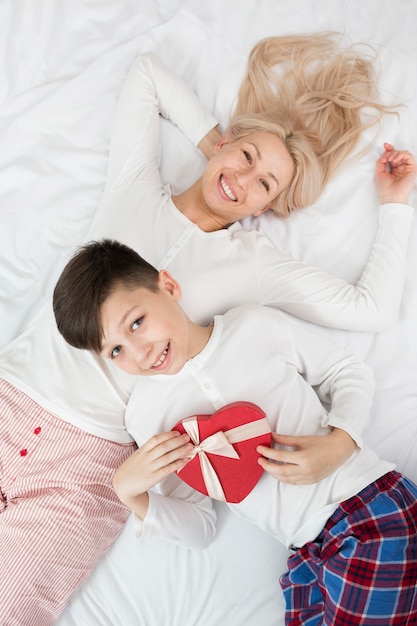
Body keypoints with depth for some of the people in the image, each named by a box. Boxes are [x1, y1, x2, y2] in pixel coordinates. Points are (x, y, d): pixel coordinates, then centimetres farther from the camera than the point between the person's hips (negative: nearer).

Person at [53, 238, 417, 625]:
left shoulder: (255, 325, -2)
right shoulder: (146, 414, 3)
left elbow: (348, 372, 7)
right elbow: (199, 530, 5)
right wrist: (129, 494, -13)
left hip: (374, 506, -2)